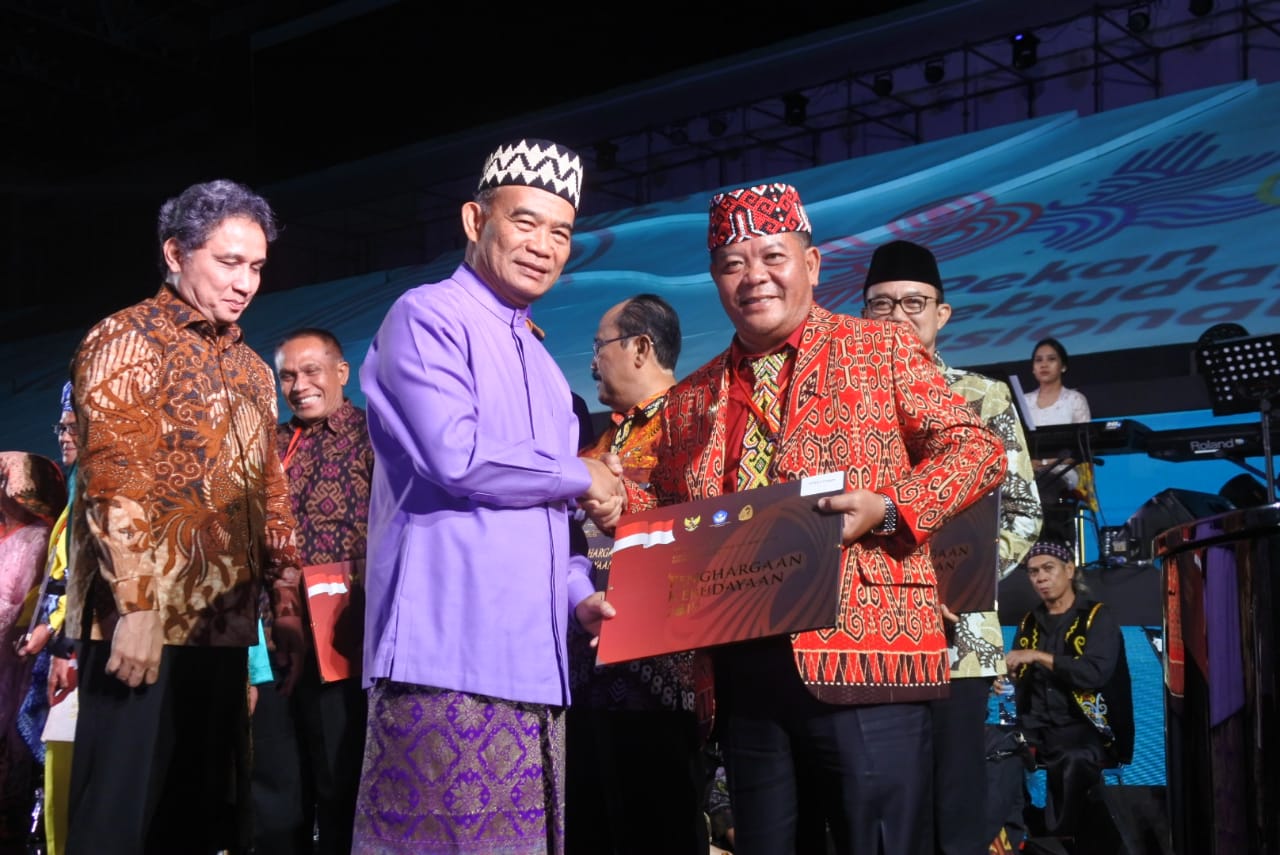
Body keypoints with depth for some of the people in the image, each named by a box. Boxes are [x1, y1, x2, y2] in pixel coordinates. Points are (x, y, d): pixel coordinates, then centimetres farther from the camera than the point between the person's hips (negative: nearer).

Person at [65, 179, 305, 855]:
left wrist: (286, 608, 12)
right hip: (145, 622, -7)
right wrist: (137, 606, -20)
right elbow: (112, 481, -13)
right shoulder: (127, 339, -3)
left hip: (223, 625, 7)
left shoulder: (251, 369, 18)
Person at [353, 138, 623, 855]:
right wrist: (581, 477, -3)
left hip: (534, 661, 8)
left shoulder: (541, 365, 22)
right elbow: (457, 457, -18)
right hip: (449, 657, -8)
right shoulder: (428, 317, -3)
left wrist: (578, 591, 6)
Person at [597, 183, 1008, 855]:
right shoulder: (690, 401, 18)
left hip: (862, 653, -4)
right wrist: (623, 502, 2)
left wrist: (886, 508, -15)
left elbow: (978, 450, 0)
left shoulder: (882, 348, 6)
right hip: (743, 668, 5)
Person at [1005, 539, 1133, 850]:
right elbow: (1017, 680, 18)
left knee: (1075, 761, -37)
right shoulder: (1029, 623, 16)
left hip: (1086, 727, -5)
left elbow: (1095, 672, -17)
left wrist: (1038, 656, -18)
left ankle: (1067, 841, -20)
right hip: (1037, 730, 5)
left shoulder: (1097, 617, 0)